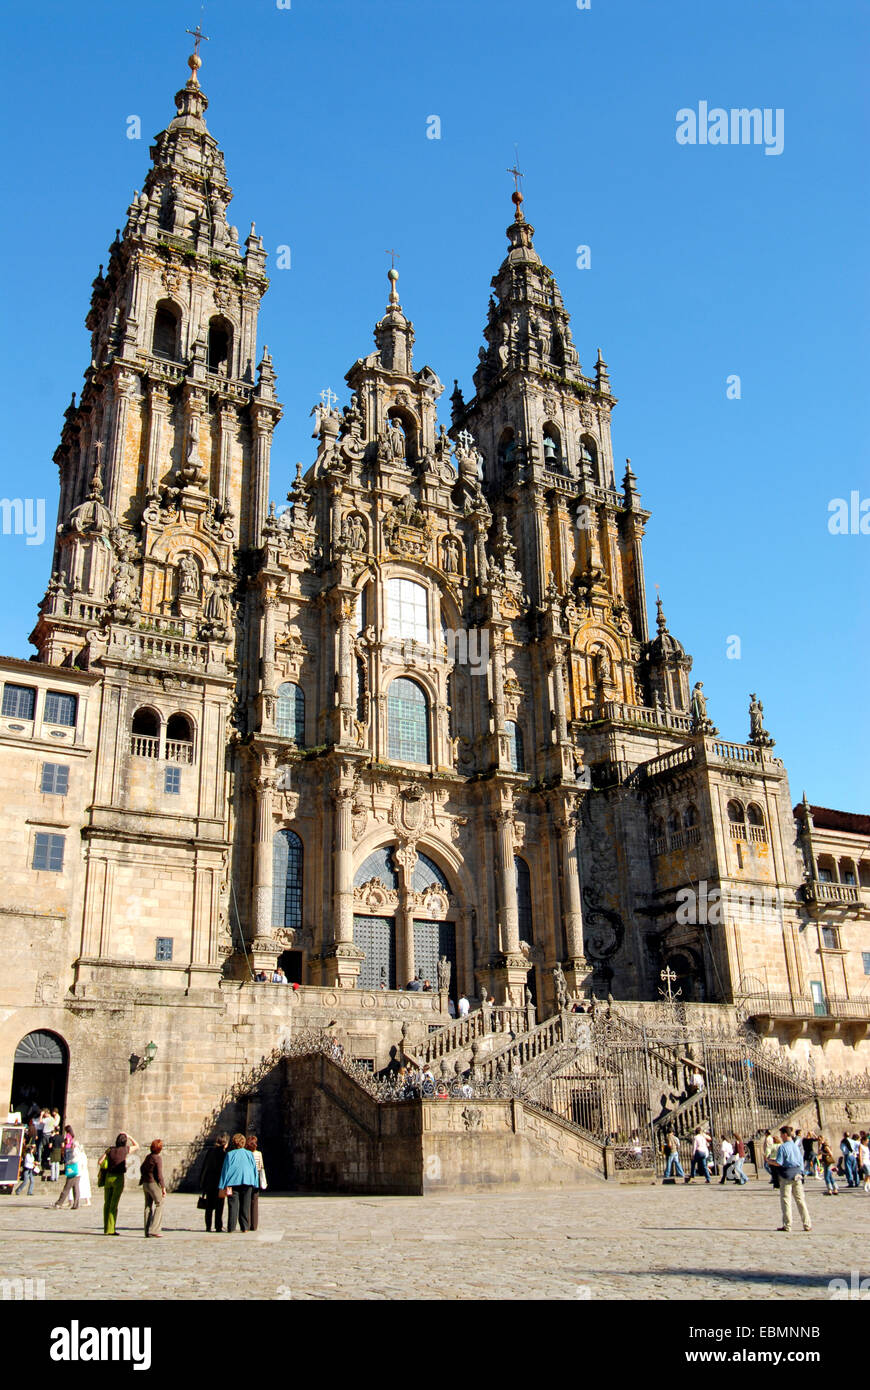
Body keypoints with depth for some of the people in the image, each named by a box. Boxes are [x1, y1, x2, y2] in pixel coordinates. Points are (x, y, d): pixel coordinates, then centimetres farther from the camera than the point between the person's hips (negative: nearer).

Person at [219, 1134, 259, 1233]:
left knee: (233, 1205, 1)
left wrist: (223, 1187, 0)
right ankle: (245, 1227, 5)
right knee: (245, 1205, 7)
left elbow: (225, 1170, 0)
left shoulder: (229, 1154, 2)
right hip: (247, 1182, 1)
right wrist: (255, 1184, 12)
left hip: (233, 1182, -1)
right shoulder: (250, 1154, 7)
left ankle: (231, 1227, -3)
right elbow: (254, 1169, 8)